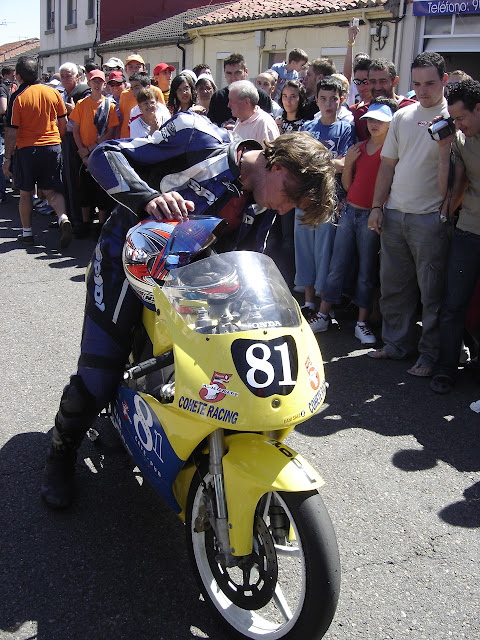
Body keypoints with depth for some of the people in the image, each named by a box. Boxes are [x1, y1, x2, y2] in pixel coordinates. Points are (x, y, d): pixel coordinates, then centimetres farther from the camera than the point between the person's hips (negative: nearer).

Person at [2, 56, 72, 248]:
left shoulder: (18, 97, -11)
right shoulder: (53, 93, 0)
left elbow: (12, 131, -10)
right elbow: (63, 122, 9)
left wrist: (7, 157, -4)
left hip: (27, 149, -3)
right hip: (53, 147, 3)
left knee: (26, 192, 9)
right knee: (51, 190, 11)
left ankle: (27, 233, 15)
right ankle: (63, 218, -15)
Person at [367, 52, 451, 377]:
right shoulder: (403, 116, 11)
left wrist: (444, 137, -18)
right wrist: (377, 206, 9)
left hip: (430, 218, -5)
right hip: (393, 214, 5)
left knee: (432, 291, 2)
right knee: (393, 286, 12)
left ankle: (431, 353, 15)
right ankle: (397, 344, 27)